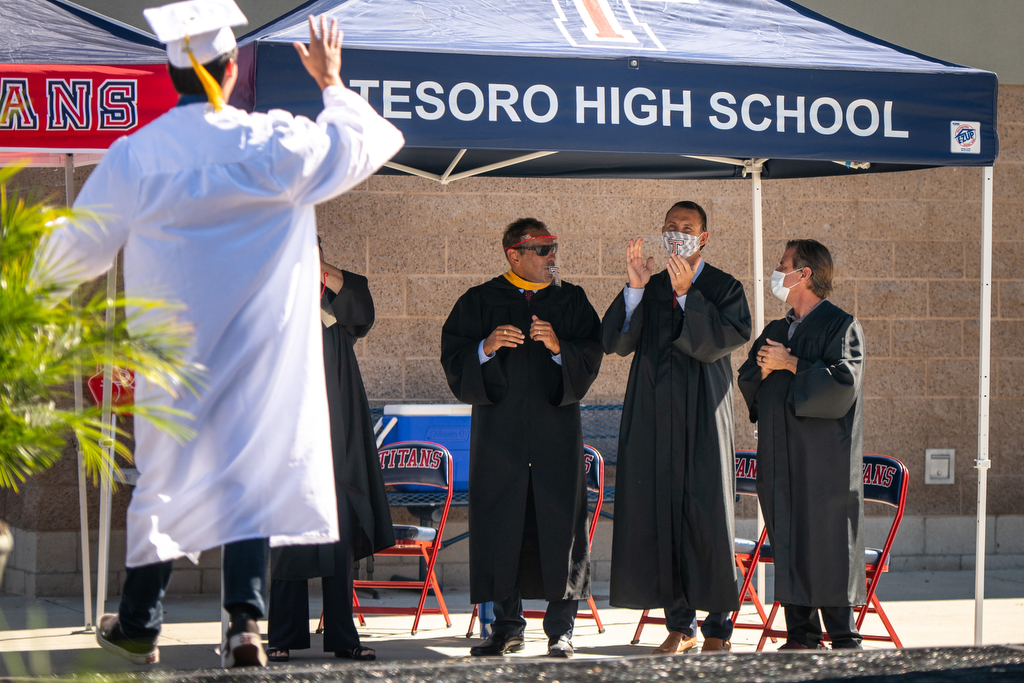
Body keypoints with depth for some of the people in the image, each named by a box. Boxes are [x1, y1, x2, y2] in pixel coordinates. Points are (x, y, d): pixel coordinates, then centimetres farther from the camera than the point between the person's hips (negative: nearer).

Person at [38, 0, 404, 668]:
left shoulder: (134, 157, -6)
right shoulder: (278, 143, -8)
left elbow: (74, 255, 3)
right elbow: (373, 139, 6)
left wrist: (48, 249, 26)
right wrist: (333, 81, 21)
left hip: (174, 354, 1)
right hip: (262, 351, -1)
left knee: (167, 469, 12)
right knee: (253, 467, 4)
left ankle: (138, 625, 23)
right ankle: (246, 621, -8)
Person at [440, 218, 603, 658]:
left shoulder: (572, 301, 11)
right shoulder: (480, 302, 8)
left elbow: (590, 360, 3)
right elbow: (454, 359, 1)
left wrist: (559, 348, -16)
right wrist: (487, 348, -18)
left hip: (556, 430, 0)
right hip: (499, 432, 0)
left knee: (560, 523, -3)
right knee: (500, 523, 0)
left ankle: (560, 630, 3)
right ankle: (507, 626, 9)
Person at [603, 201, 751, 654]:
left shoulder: (724, 289, 2)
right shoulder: (649, 289, 12)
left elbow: (719, 342, -13)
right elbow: (616, 342, -2)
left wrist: (687, 295, -20)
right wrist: (635, 288, -13)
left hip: (702, 416, -3)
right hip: (654, 415, 3)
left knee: (706, 512, -5)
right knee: (659, 511, 1)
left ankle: (717, 625, 2)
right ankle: (679, 624, 8)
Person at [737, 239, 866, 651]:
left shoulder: (841, 326, -4)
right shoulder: (776, 331, 19)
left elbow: (843, 381, -16)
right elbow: (747, 382, 19)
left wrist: (791, 365, -12)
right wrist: (763, 369, -3)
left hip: (824, 458, -7)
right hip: (780, 459, 7)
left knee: (828, 548, -8)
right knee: (788, 550, 6)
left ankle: (844, 642, -4)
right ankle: (800, 636, 10)